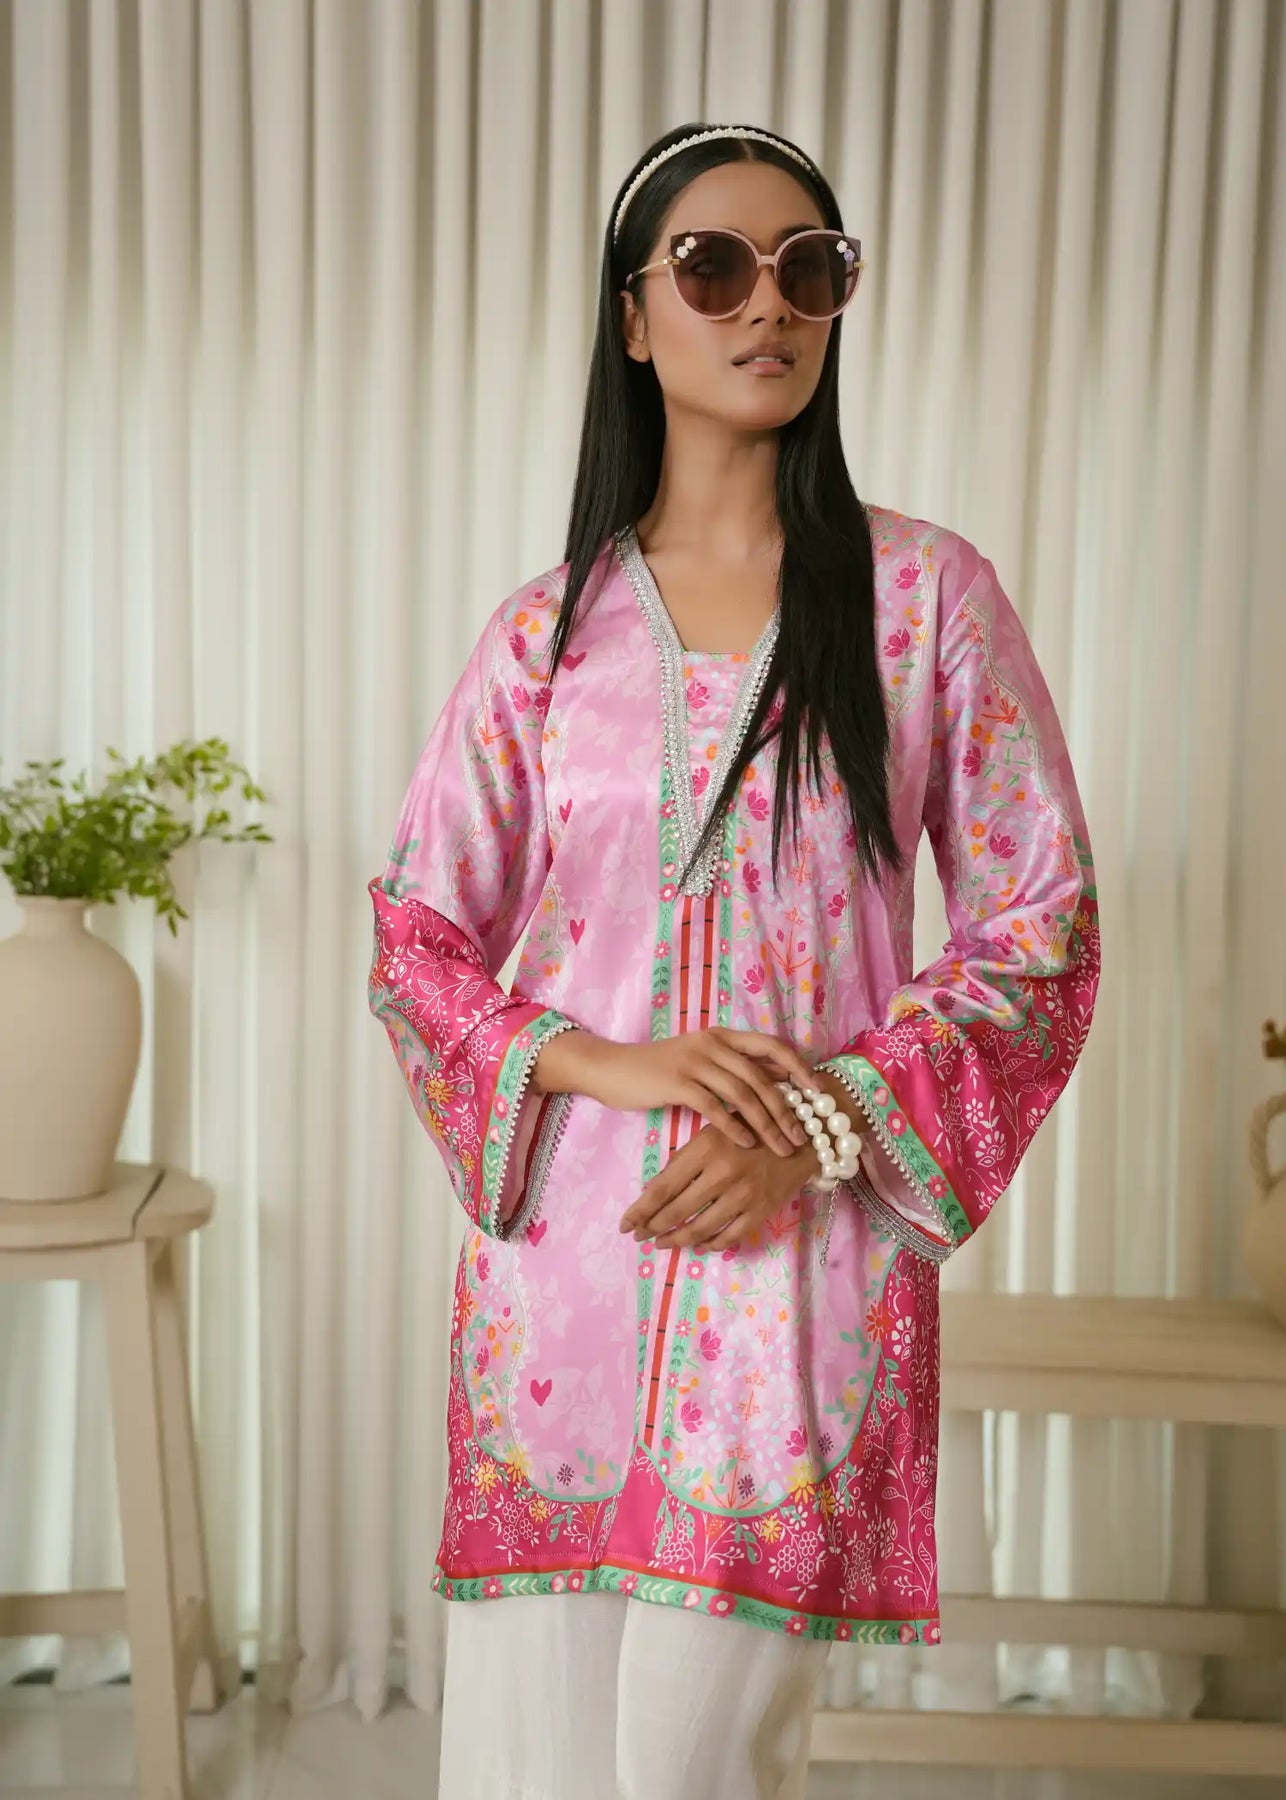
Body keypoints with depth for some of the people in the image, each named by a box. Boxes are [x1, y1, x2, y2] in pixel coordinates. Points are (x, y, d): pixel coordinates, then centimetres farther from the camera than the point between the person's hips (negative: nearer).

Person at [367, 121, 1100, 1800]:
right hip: (558, 1246, 2)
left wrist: (820, 1125, -11)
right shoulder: (546, 630, 7)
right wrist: (608, 1063, -10)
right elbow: (416, 931, 9)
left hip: (805, 1252, -2)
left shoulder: (926, 592, 2)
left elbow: (1043, 926, 1)